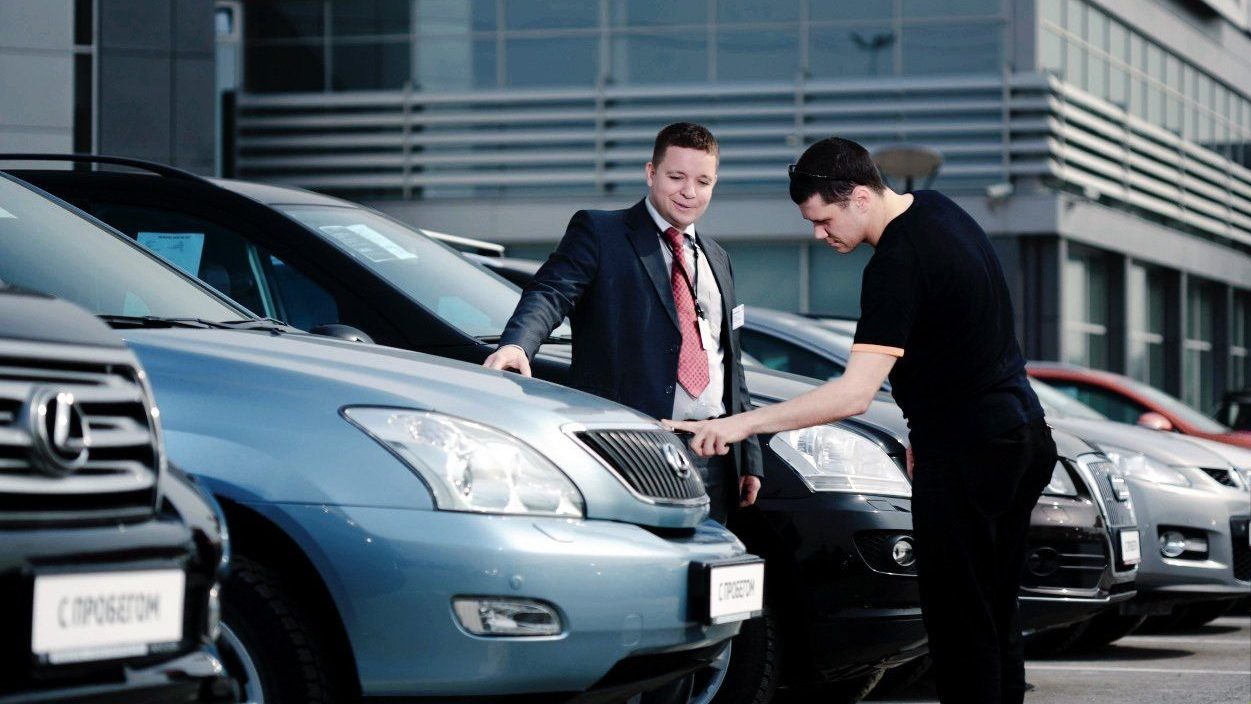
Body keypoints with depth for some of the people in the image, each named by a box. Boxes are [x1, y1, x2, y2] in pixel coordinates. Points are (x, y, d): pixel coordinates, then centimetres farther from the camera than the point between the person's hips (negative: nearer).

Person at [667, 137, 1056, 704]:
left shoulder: (896, 266, -22)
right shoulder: (936, 209, 7)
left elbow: (854, 394, -28)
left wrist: (743, 424, -28)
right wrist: (925, 435, 19)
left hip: (968, 454, -10)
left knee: (959, 621, -6)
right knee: (996, 615, 13)